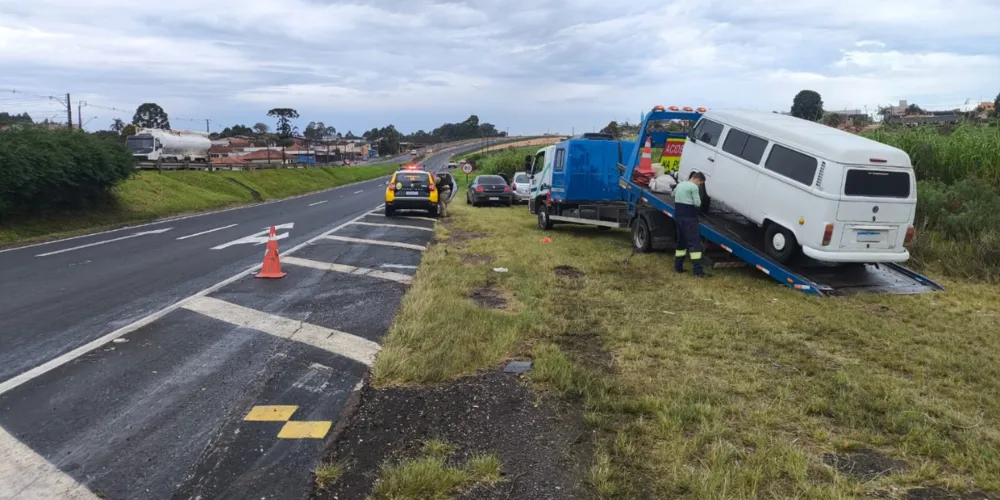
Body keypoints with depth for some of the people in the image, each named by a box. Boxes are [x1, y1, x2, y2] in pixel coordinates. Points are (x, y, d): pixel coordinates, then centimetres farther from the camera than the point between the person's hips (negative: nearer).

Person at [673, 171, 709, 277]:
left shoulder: (680, 185, 14)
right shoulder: (694, 187, -12)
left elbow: (673, 193, 33)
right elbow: (697, 203, -12)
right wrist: (691, 201, 7)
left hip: (678, 216, 8)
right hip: (689, 217, -8)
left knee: (681, 241, 18)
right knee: (695, 243, -9)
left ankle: (678, 266, 19)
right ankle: (698, 270, -14)